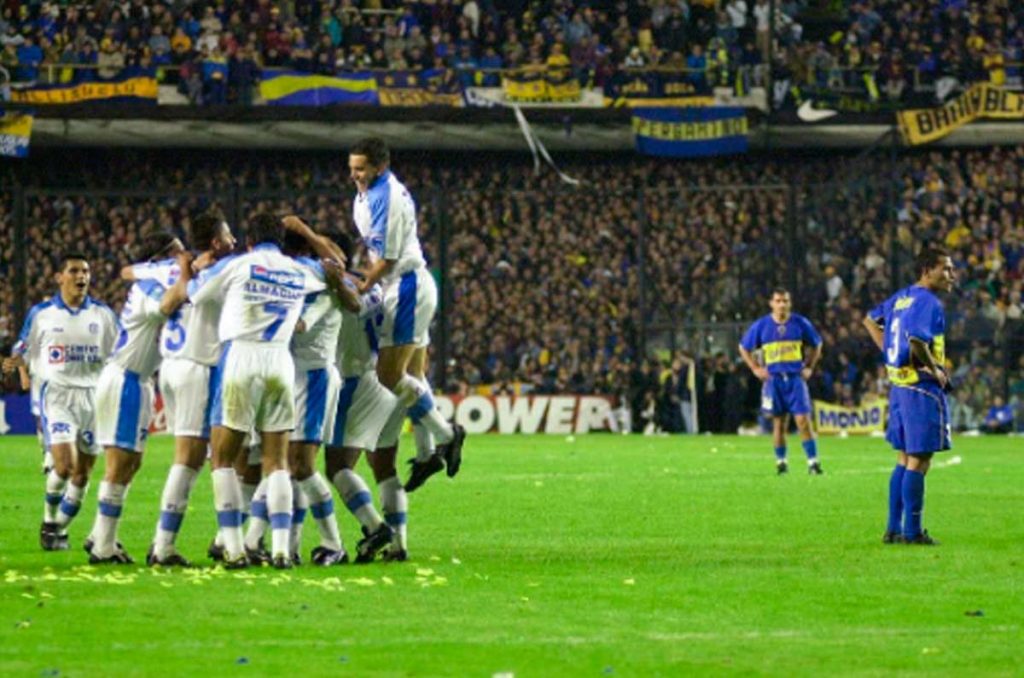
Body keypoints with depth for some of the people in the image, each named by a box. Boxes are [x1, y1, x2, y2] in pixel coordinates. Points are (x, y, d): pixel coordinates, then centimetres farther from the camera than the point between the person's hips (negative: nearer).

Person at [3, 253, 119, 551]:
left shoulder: (102, 314, 6)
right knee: (65, 464, -18)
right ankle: (49, 523, 5)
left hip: (92, 396, 3)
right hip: (56, 394, -3)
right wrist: (15, 362, -14)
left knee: (83, 473, 3)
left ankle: (60, 529, 20)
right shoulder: (41, 313, 2)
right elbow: (24, 349, 8)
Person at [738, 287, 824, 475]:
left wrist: (809, 367, 5)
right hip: (774, 380, 1)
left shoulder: (800, 323, 1)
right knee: (779, 423, 5)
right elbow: (744, 348, 12)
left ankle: (812, 461, -6)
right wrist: (756, 368, 2)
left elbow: (816, 345, 14)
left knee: (803, 421, -8)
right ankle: (780, 462, 15)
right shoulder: (761, 326, 1)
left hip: (795, 378, -1)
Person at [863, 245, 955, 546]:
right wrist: (936, 371, -16)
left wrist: (890, 354, 21)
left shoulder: (902, 297, 12)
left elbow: (871, 320, 27)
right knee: (919, 461, -4)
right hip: (922, 389, -9)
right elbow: (917, 342, -30)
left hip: (899, 384, 9)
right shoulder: (928, 302, -16)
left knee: (905, 460, 15)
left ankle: (894, 529, 16)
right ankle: (912, 531, -1)